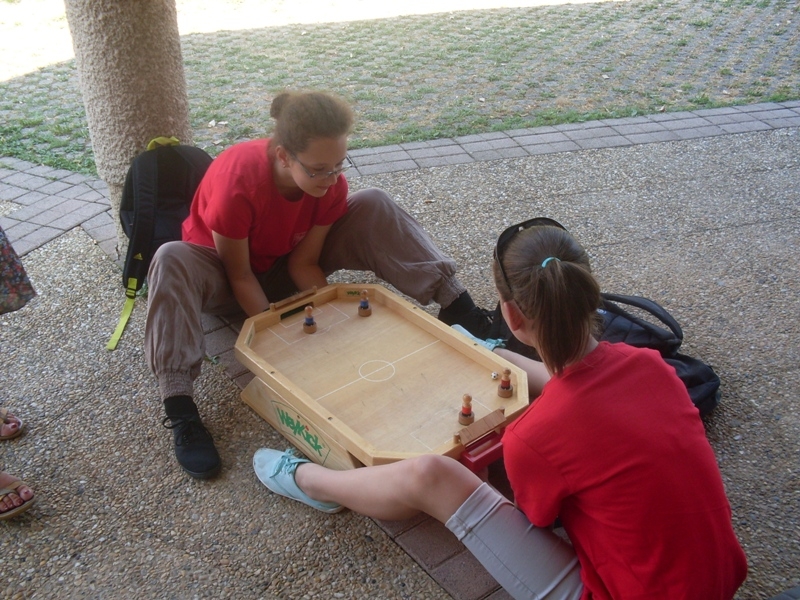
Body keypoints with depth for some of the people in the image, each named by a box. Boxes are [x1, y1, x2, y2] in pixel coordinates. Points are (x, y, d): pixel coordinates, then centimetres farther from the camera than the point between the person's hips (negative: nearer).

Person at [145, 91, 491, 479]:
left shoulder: (331, 182, -22)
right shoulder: (236, 181, -36)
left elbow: (304, 262, -15)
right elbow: (239, 274, -26)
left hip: (283, 266, 3)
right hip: (222, 271, -3)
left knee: (374, 207, -18)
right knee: (171, 262, -40)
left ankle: (458, 309, -21)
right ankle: (181, 414, -41)